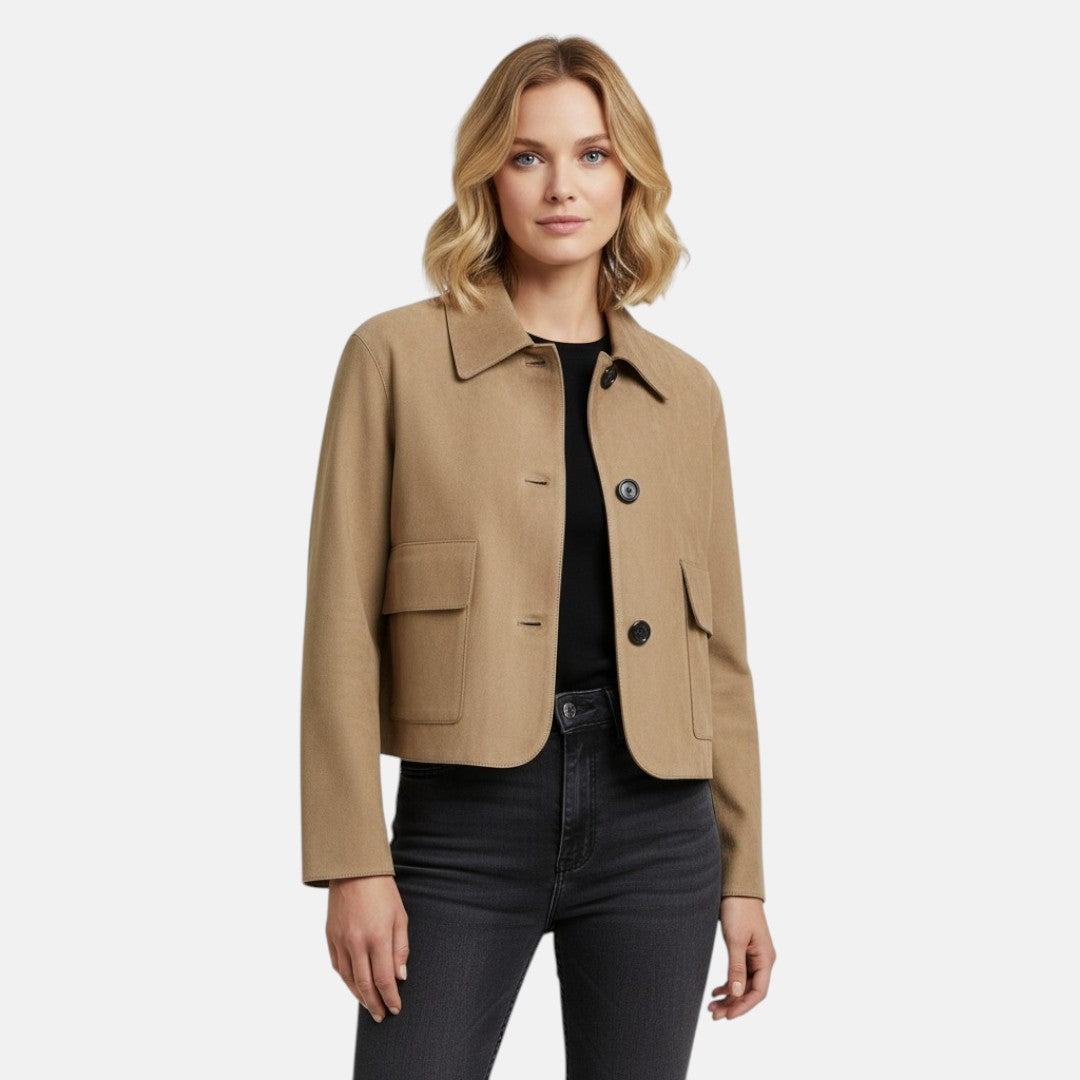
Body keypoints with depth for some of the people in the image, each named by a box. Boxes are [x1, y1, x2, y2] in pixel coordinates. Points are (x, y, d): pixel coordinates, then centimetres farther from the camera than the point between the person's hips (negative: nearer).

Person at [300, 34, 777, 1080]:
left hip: (655, 830, 3)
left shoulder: (685, 391, 10)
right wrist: (354, 864, -8)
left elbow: (720, 643, 12)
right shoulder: (397, 355, 1)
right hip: (466, 824, -2)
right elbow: (342, 629, -2)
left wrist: (744, 874, 10)